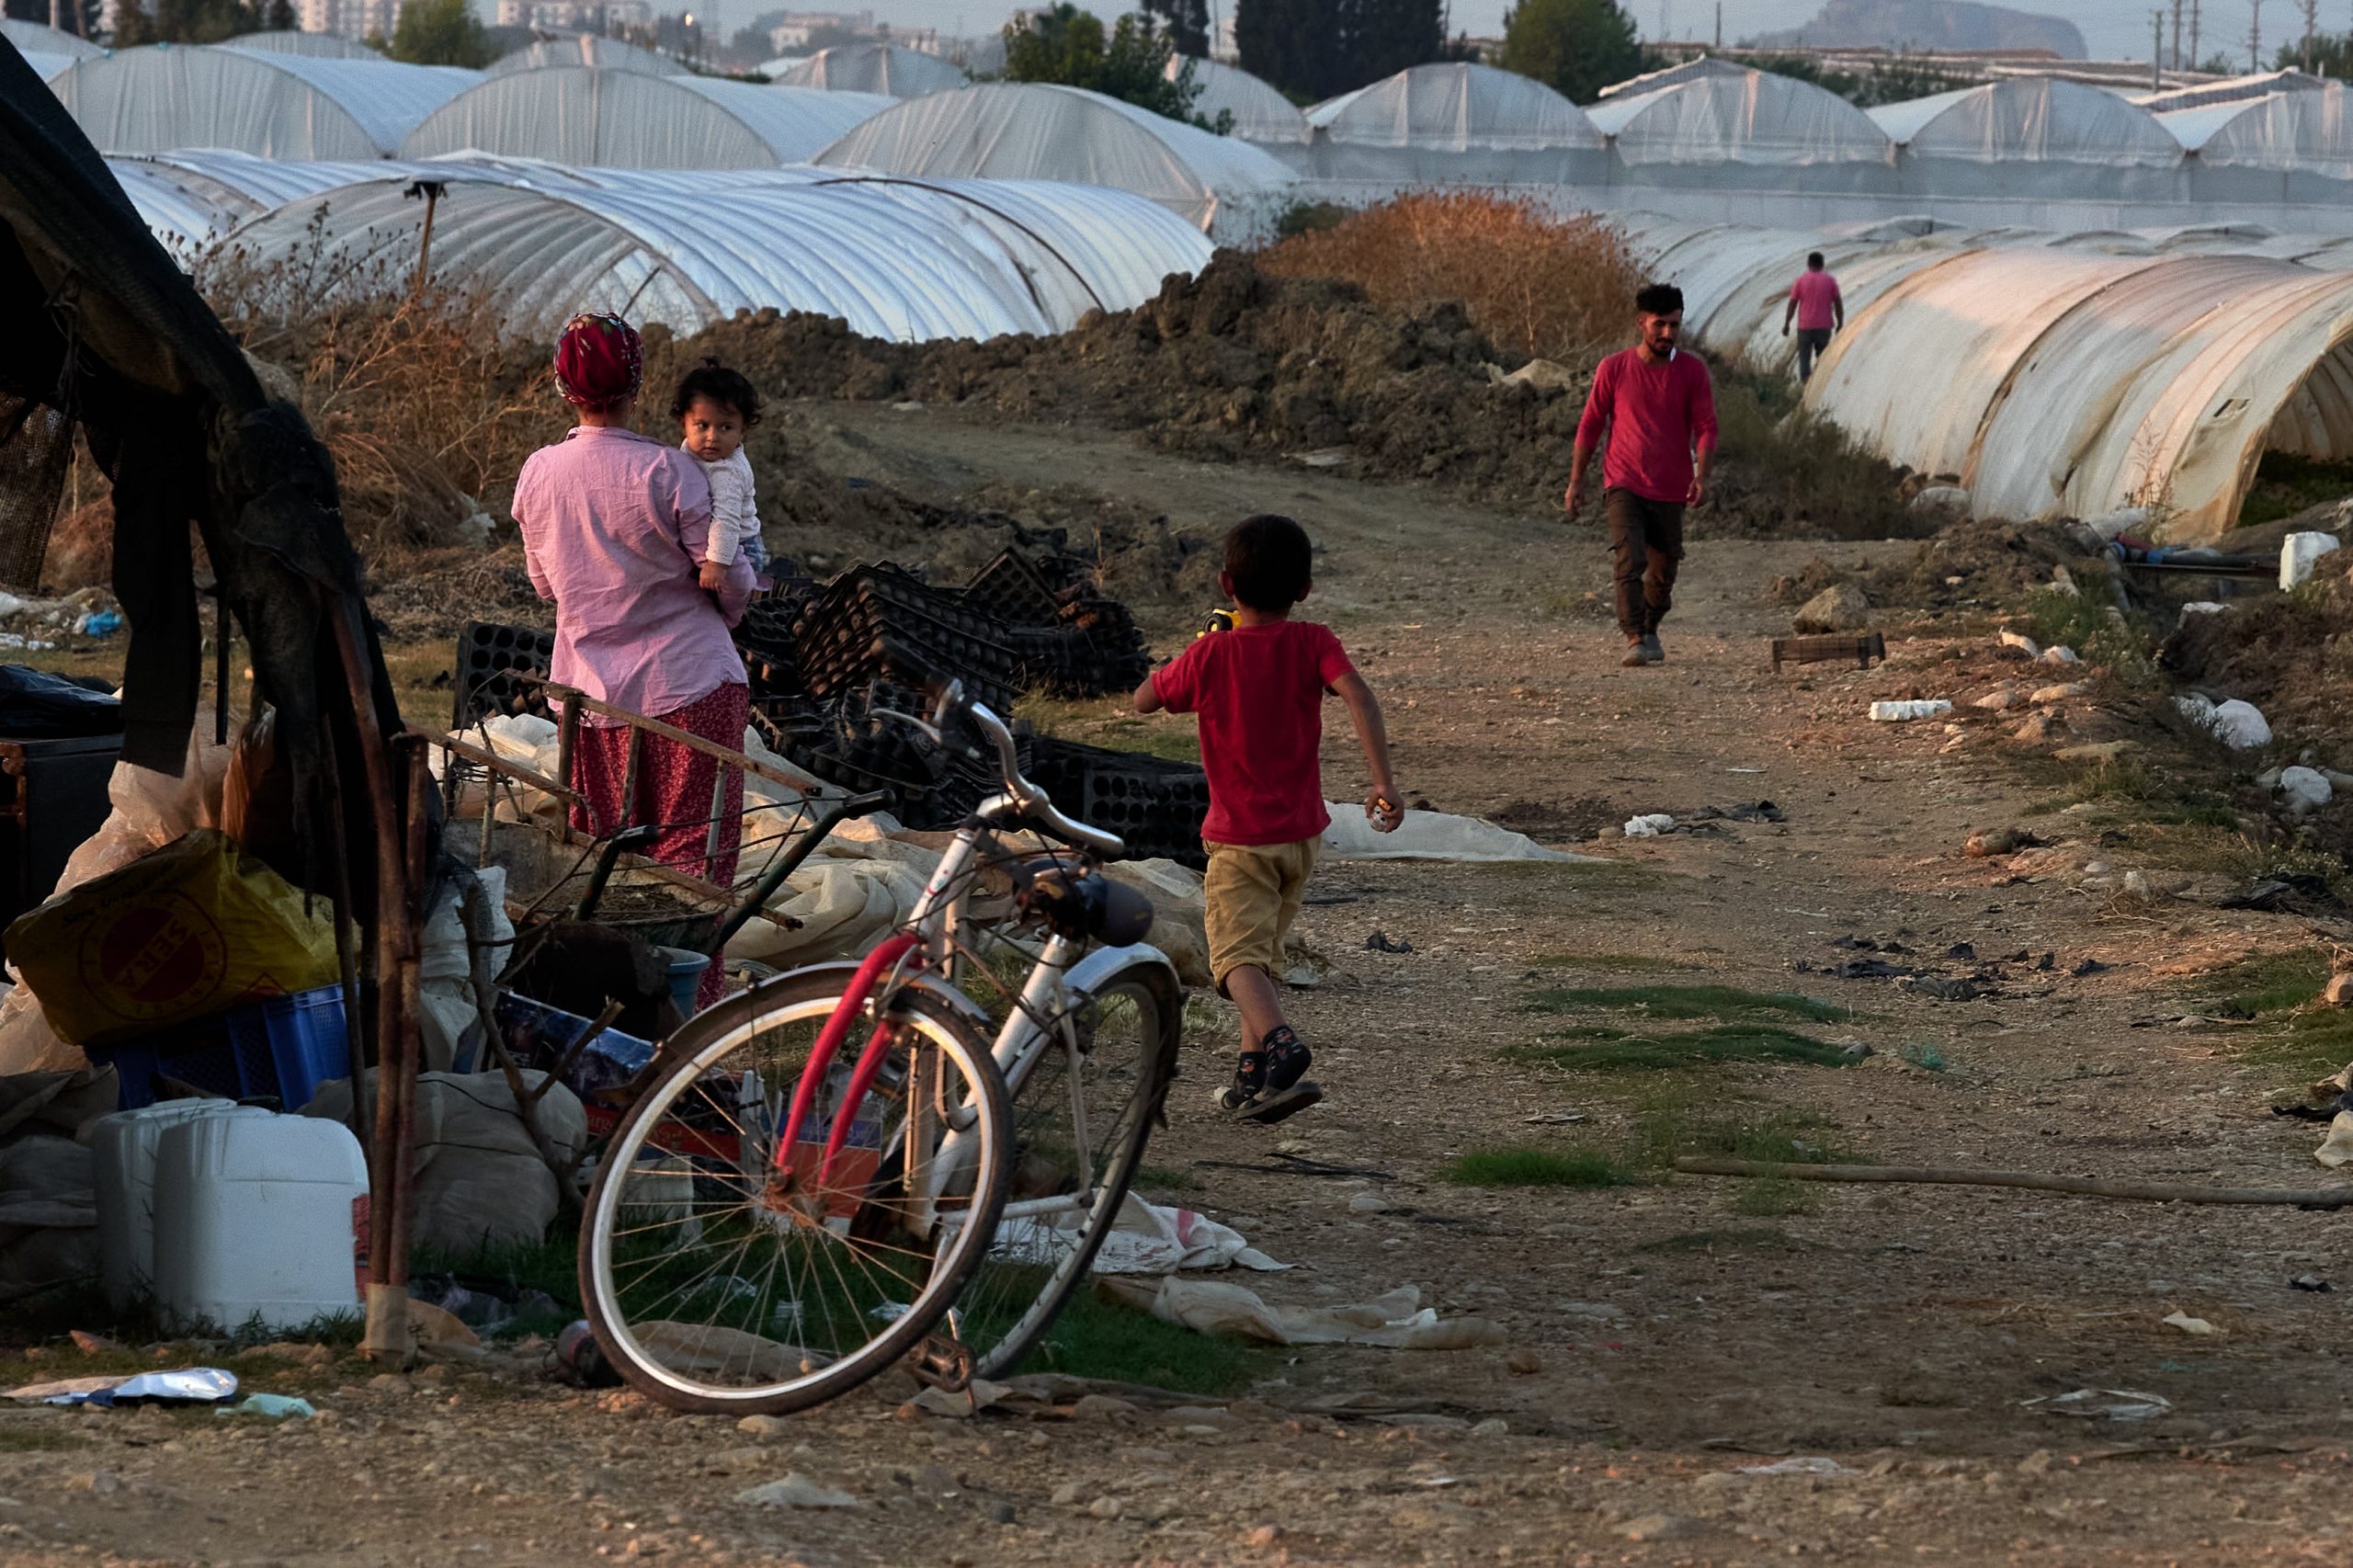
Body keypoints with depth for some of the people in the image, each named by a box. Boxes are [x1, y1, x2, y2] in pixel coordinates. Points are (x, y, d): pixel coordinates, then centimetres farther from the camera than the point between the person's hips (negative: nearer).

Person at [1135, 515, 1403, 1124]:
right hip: (1302, 830, 4)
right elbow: (1357, 694, -23)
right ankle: (1252, 1078, 21)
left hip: (1238, 836, -4)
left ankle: (1282, 1043, -40)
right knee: (1264, 949, 19)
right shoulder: (1311, 644, -6)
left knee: (1238, 957, -13)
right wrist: (1383, 781, -26)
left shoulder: (1209, 656, -9)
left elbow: (1144, 700, 6)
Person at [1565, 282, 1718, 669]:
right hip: (1624, 485, -2)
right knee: (1629, 563, -20)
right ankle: (1635, 640, -23)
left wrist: (1701, 475, -19)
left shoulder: (1692, 372, 0)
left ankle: (1650, 630, 37)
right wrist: (1576, 480, 4)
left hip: (1670, 490, 2)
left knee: (1663, 572, 12)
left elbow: (1706, 427, -3)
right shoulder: (1614, 369, -1)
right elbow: (1590, 425, 6)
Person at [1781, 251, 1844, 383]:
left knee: (1804, 359, 3)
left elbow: (1792, 304, -3)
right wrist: (1840, 325, 9)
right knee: (1823, 358, 15)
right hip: (1824, 327, 1)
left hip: (1805, 327, -1)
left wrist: (1786, 325, 5)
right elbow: (1838, 304, -1)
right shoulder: (1830, 280, -1)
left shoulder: (1801, 280, -3)